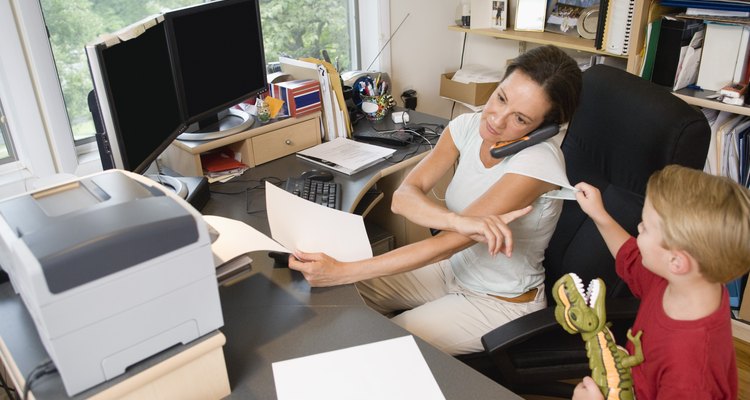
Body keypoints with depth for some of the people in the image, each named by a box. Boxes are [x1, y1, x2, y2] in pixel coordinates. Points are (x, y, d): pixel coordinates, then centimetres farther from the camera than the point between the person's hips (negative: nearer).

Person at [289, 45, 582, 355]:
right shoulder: (468, 126, -11)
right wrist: (460, 220, -43)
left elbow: (449, 244, -33)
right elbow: (403, 197, -21)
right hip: (455, 269, 6)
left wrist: (341, 272, -38)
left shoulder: (538, 161, -29)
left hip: (501, 303, -5)